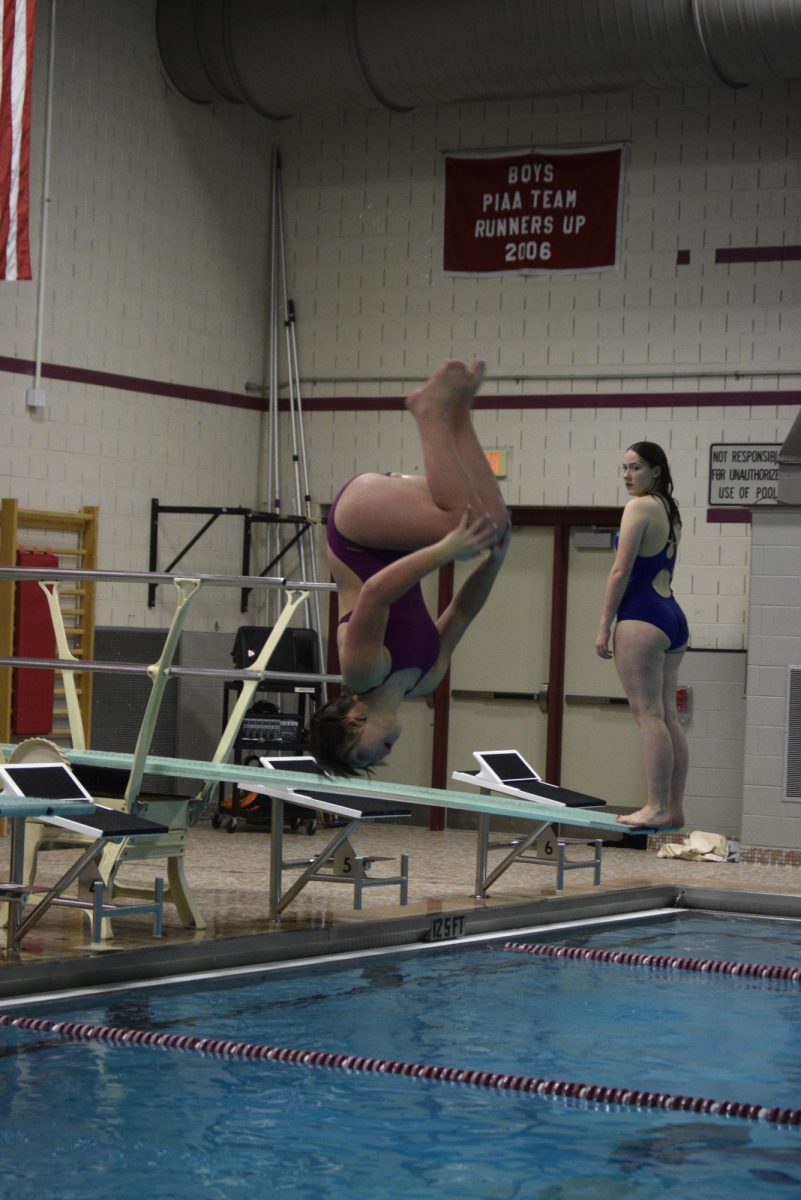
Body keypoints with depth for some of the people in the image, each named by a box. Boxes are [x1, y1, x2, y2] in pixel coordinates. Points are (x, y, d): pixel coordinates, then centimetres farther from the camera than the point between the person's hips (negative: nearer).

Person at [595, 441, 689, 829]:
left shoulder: (640, 507, -8)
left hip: (642, 616, -9)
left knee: (648, 713, -9)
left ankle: (657, 807, -12)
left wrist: (604, 626, -9)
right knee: (667, 715, 8)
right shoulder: (670, 510, 18)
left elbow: (621, 571, -12)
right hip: (673, 618, 9)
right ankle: (673, 808, 8)